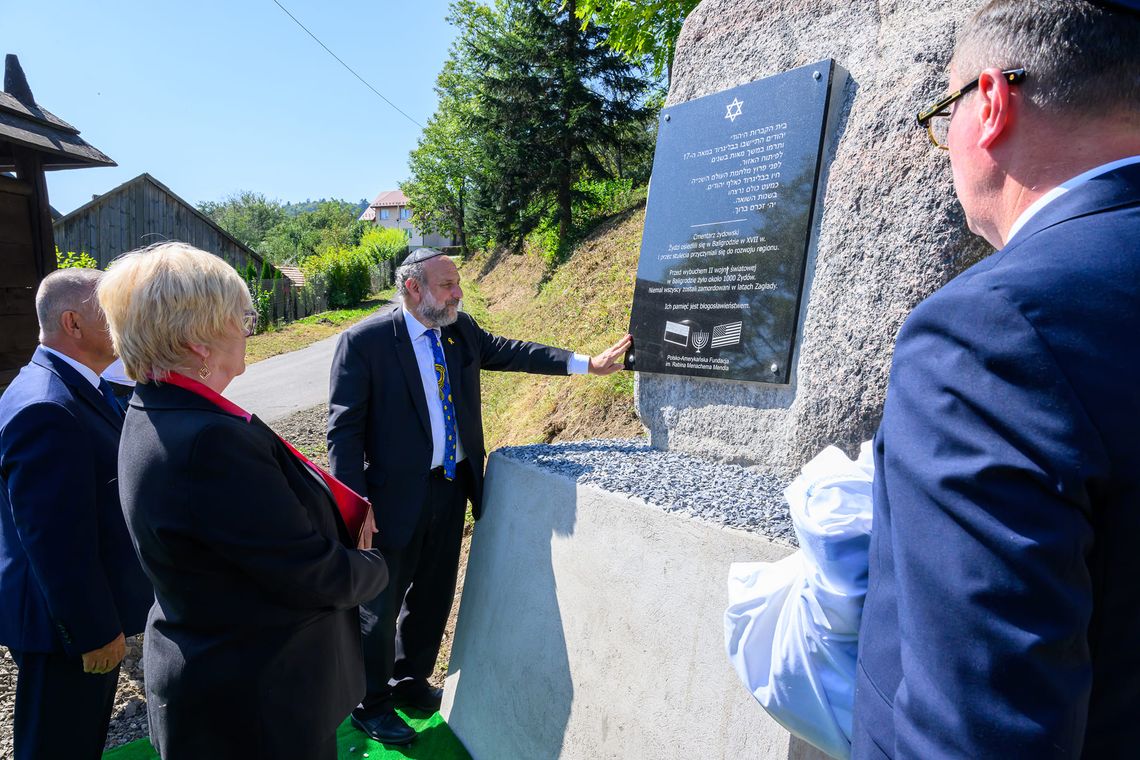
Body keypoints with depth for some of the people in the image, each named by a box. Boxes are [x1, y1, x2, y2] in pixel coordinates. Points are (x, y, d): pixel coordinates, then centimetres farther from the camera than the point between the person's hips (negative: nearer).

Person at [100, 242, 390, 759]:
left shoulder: (155, 416, -2)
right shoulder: (209, 439, -33)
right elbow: (314, 576, -26)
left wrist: (335, 508, -4)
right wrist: (374, 566, -7)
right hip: (257, 701, -9)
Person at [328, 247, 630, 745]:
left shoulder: (461, 330, 2)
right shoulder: (364, 341, -16)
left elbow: (510, 352, 13)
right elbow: (344, 429, -15)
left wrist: (586, 364, 9)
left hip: (452, 488, 6)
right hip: (396, 497, -6)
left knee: (434, 596, 21)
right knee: (380, 606, 12)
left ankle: (410, 684, 45)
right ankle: (370, 705, 36)